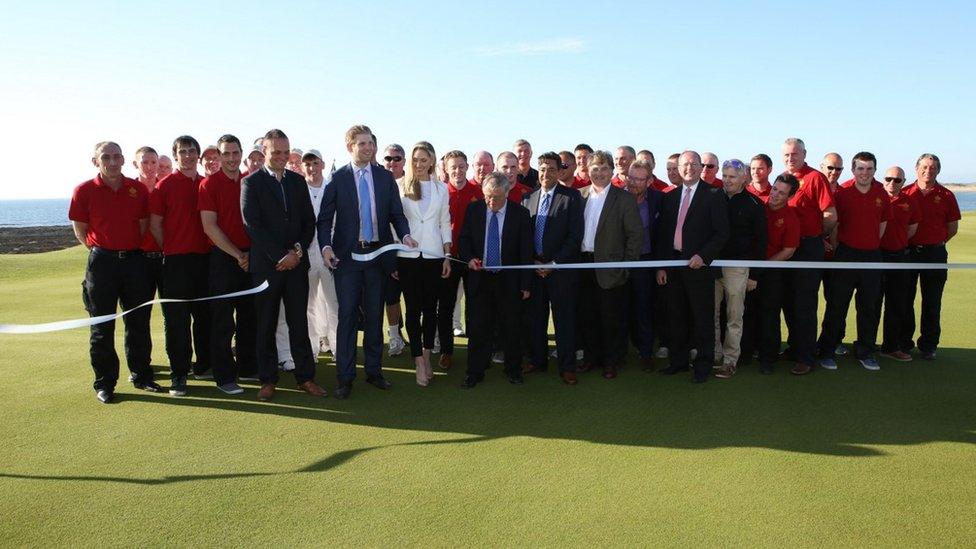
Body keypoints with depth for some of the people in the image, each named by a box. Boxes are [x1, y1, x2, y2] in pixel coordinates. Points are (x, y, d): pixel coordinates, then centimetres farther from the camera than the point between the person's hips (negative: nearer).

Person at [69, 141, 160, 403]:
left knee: (139, 322, 10)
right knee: (102, 326, 4)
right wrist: (101, 250, 2)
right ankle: (104, 383, 13)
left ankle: (141, 375, 23)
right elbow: (80, 230, 3)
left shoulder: (138, 189, 4)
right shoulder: (84, 191, -3)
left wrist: (132, 248, 6)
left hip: (134, 259, 3)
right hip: (102, 261, -2)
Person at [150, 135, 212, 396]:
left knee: (204, 315, 12)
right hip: (176, 260, -4)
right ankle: (179, 374, 8)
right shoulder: (165, 185, -3)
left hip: (204, 258, 5)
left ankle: (203, 365, 26)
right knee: (177, 319, 0)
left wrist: (210, 248, 8)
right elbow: (155, 224, -2)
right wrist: (170, 250, 0)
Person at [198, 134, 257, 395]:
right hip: (223, 258, -5)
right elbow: (210, 226, -10)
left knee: (249, 317, 13)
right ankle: (224, 376, 11)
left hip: (250, 257, 5)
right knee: (223, 321, 1)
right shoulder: (209, 184, -5)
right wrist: (237, 255, -12)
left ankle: (248, 367, 26)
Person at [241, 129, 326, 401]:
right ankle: (268, 380, 16)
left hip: (296, 262, 3)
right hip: (265, 264, -3)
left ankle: (305, 376, 13)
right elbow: (253, 225, -9)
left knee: (299, 322, 6)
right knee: (265, 324, 6)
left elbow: (309, 220, 10)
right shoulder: (251, 182, -1)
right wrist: (280, 256, -13)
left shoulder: (297, 180, 11)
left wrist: (298, 250, -6)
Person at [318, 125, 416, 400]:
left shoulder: (385, 177, 6)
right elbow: (325, 218, -3)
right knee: (347, 316, 1)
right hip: (347, 256, -2)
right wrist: (326, 246, -19)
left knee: (374, 315, 11)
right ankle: (345, 377, 9)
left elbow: (397, 213, 5)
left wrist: (405, 235, -15)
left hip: (378, 254, 3)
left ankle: (374, 370, 23)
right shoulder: (337, 178, -2)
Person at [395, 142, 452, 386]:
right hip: (407, 256, -2)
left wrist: (448, 256, 4)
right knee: (413, 309, 0)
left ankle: (427, 355, 19)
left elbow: (445, 223, 11)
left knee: (430, 308, 5)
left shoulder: (441, 189, 9)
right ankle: (420, 363, 6)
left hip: (434, 255, 2)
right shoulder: (400, 186, 3)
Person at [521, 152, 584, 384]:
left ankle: (567, 367, 12)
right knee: (535, 317, 10)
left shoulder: (571, 197, -3)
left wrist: (553, 263, -11)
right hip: (534, 267, 4)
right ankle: (538, 360, 24)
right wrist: (532, 262, -1)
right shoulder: (528, 198, 9)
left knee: (564, 318, 2)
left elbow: (575, 235, -8)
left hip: (561, 267, -4)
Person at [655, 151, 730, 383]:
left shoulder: (714, 195, -3)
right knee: (676, 317, 12)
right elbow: (663, 233, 12)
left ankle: (703, 365, 17)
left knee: (703, 318, 4)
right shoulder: (670, 197, 11)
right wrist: (661, 266, 6)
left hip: (699, 265, -4)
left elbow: (722, 232, -7)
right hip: (672, 265, 5)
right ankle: (678, 360, 25)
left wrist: (703, 256, -16)